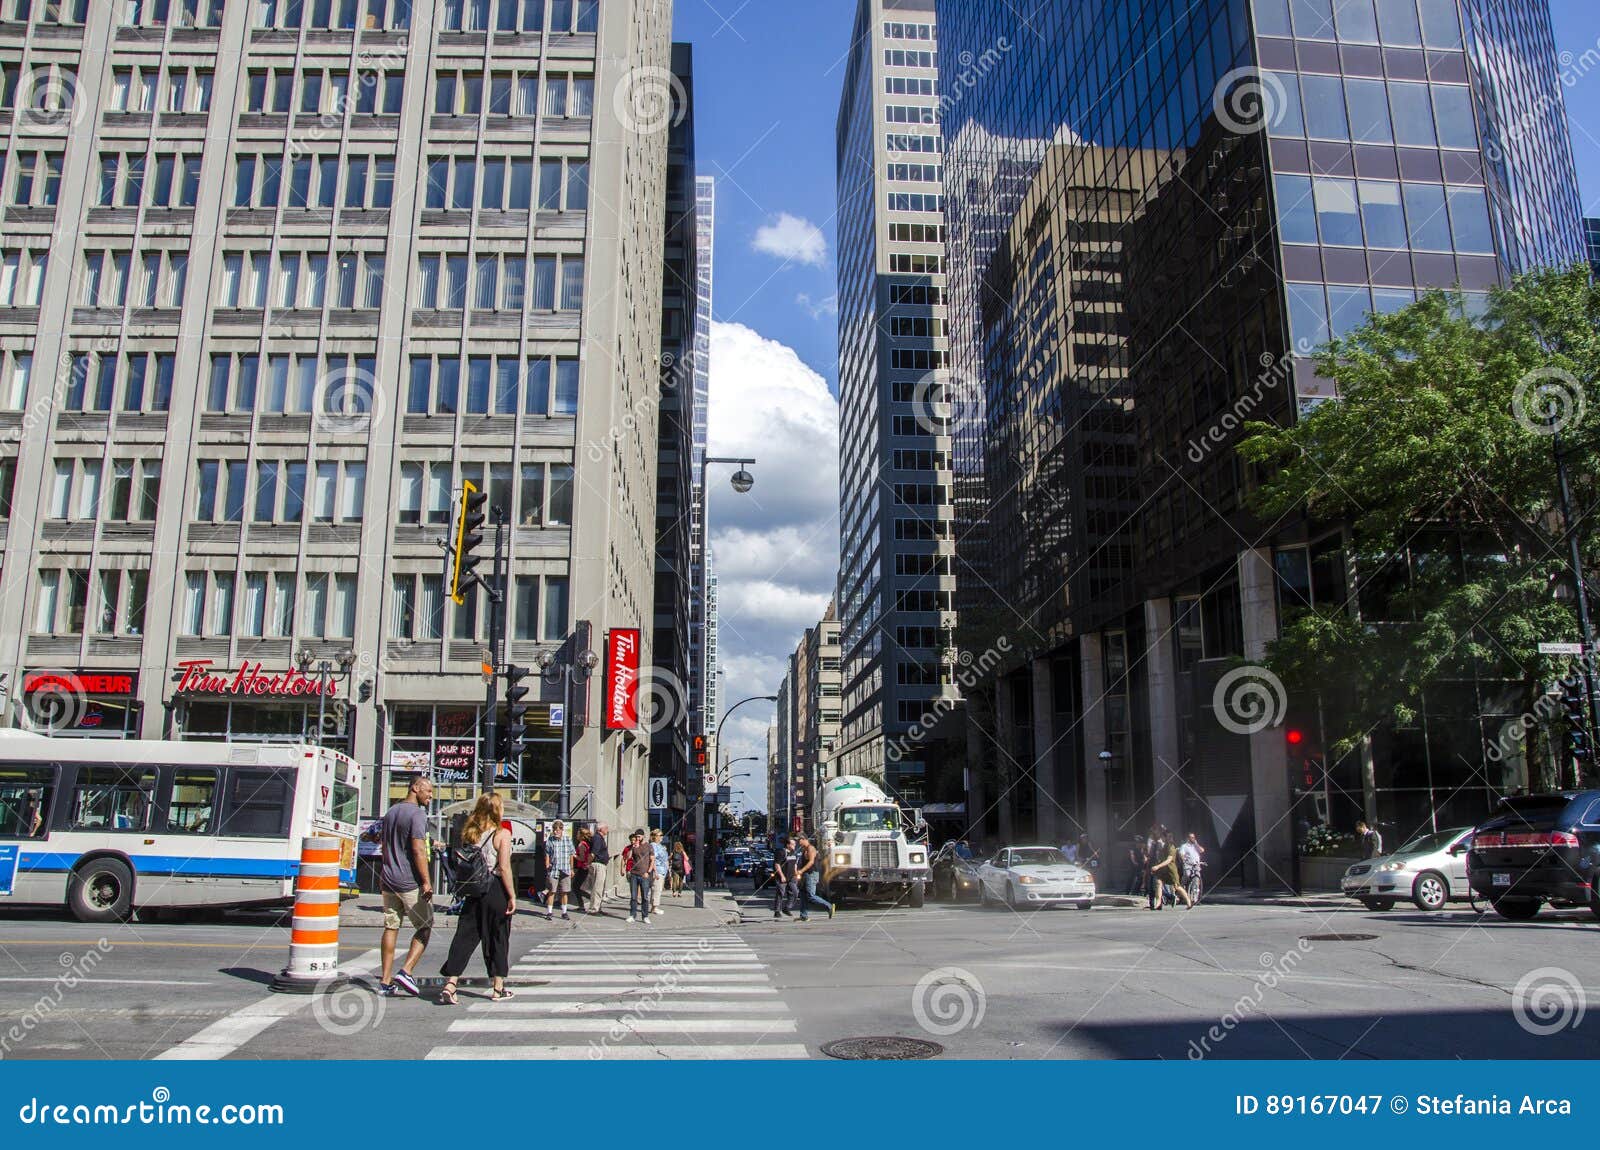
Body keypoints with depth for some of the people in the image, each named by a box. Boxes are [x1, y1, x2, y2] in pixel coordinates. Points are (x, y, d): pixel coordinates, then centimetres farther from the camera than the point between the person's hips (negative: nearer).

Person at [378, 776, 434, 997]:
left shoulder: (390, 812, 15)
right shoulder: (417, 814, -12)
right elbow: (418, 850, -19)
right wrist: (426, 881, -18)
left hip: (388, 881, 8)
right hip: (411, 882, -8)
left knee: (390, 928, 10)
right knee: (424, 927, 3)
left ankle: (385, 982, 10)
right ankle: (405, 972, -9)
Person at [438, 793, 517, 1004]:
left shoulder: (470, 833, 7)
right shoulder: (502, 834, -10)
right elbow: (504, 868, -14)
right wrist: (512, 896, -10)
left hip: (473, 891, 5)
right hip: (496, 890, -4)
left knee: (464, 937, 6)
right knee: (497, 939, 7)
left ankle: (449, 986, -1)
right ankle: (498, 988, 15)